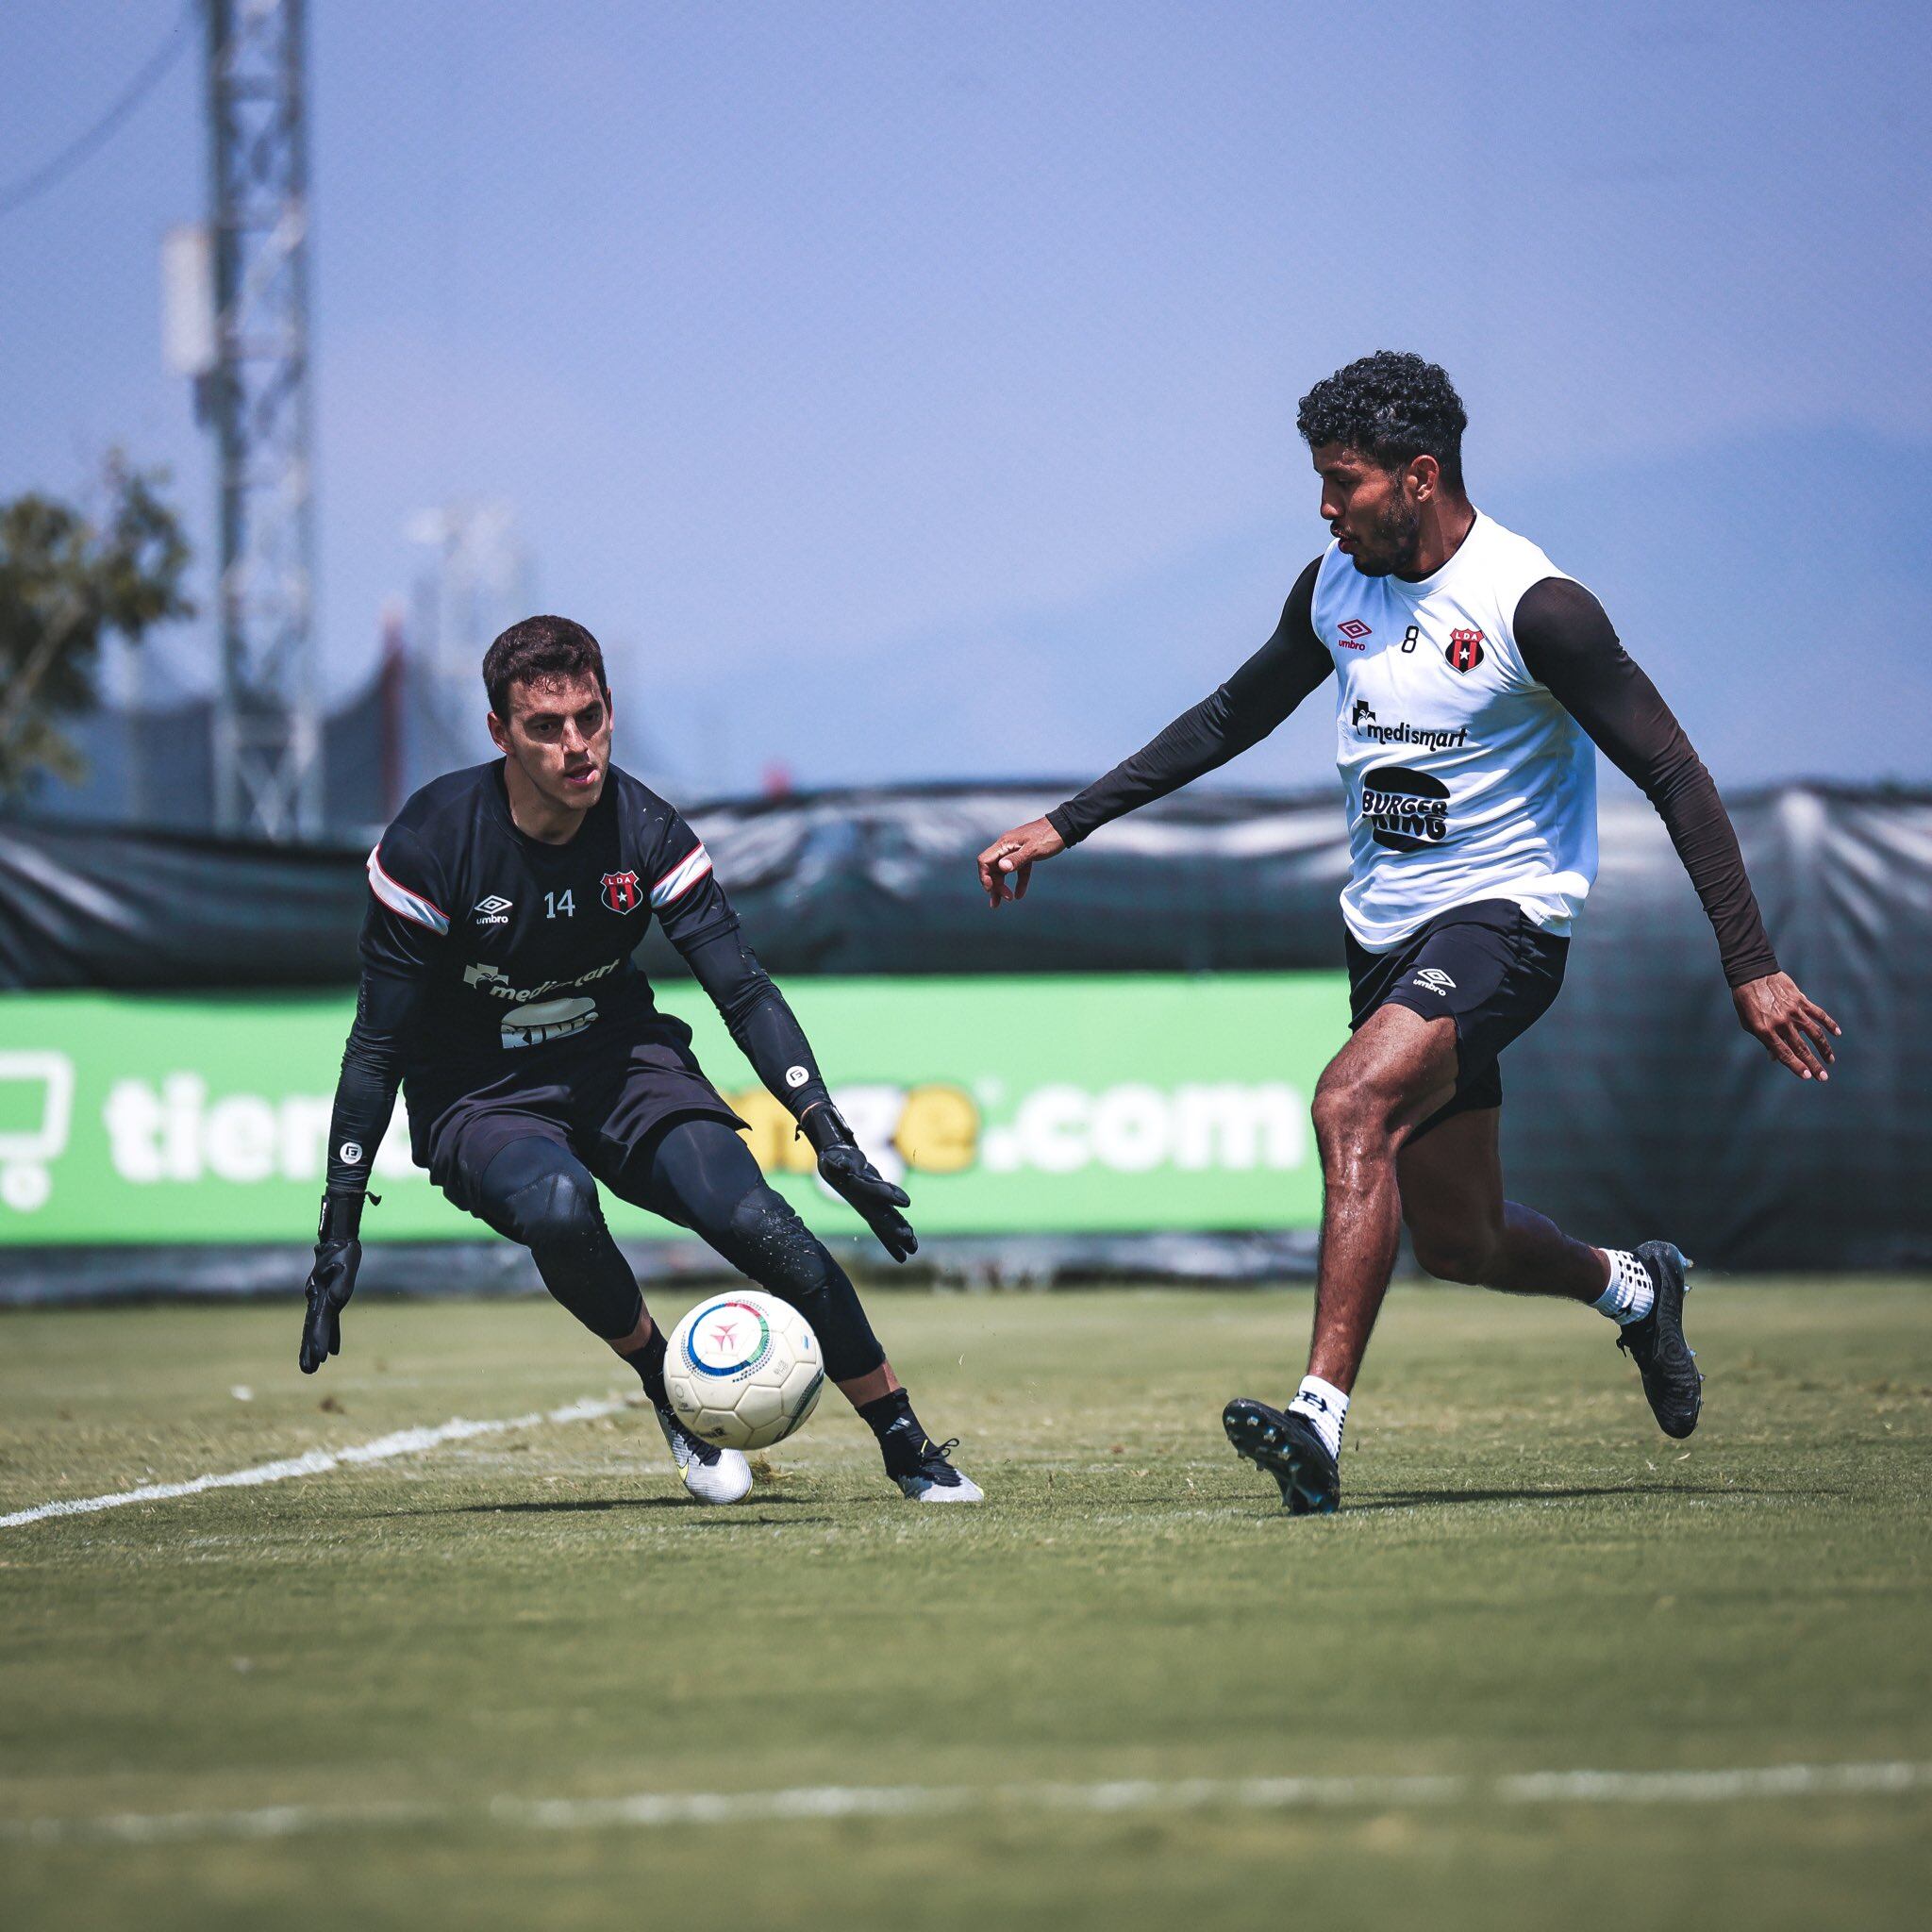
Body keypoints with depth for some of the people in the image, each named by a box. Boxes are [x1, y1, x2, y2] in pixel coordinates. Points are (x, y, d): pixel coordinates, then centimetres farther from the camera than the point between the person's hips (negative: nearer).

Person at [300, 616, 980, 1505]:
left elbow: (744, 991, -8)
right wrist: (340, 1225, -16)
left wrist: (832, 1141, -18)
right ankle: (669, 1390, -11)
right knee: (558, 1205, -37)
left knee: (760, 1224, -21)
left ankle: (909, 1450, -6)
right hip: (479, 1095, -2)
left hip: (621, 1063, 2)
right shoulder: (429, 844, -19)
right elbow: (378, 1043, -13)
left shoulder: (643, 830, -12)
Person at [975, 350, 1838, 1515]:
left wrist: (1753, 968, -20)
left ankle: (1321, 1420, -35)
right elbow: (1232, 718, 19)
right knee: (1459, 1244, 12)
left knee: (1353, 1105, -31)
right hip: (1385, 928, 7)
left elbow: (1675, 777, -15)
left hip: (1502, 918, -7)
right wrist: (1066, 826, 16)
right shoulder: (1335, 588, 3)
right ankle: (1635, 1288, 43)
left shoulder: (1533, 607, -17)